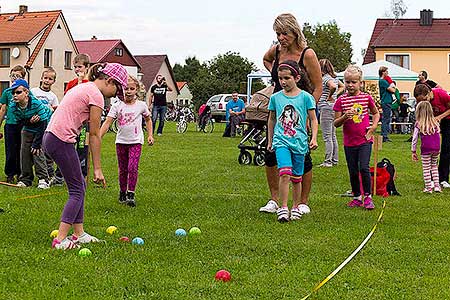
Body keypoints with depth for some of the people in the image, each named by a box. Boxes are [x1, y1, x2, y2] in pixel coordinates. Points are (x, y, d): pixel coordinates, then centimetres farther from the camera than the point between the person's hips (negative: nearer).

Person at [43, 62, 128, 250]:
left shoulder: (83, 88, 19)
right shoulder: (96, 95, -9)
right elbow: (94, 135, -8)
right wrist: (97, 169, -4)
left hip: (50, 136, 9)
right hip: (62, 141, -9)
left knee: (79, 185, 15)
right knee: (77, 190, -2)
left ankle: (78, 234, 20)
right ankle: (60, 240, -6)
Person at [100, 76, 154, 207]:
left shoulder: (141, 105, -2)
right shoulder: (117, 106, -4)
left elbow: (148, 119, 16)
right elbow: (107, 123, -10)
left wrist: (150, 135, 8)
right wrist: (98, 137, -21)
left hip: (136, 141, -1)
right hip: (121, 141, 1)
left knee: (132, 168, -14)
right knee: (122, 170, 10)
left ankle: (131, 195, -6)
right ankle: (122, 193, 26)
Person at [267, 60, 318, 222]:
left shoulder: (305, 97, 0)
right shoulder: (275, 97, 6)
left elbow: (313, 119, 4)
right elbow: (272, 120, 18)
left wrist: (314, 138, -8)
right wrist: (270, 141, 21)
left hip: (299, 141, 0)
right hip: (281, 141, 0)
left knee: (296, 177, 9)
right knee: (285, 173, -19)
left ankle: (296, 207, 24)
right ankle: (283, 208, -15)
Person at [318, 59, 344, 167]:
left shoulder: (325, 78, -15)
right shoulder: (334, 77, 13)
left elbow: (333, 86, -35)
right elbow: (342, 86, 27)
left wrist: (329, 96, -19)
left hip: (326, 108, -10)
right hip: (333, 108, 10)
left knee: (327, 137, -6)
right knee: (333, 136, 15)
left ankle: (328, 161, -4)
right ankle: (335, 159, 20)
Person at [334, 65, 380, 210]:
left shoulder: (367, 98, 0)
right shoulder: (341, 100, -2)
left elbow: (376, 113, 18)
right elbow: (335, 123, -1)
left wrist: (374, 126, 2)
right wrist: (344, 117, -20)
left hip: (365, 140, -1)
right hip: (349, 142, 1)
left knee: (364, 168, -12)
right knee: (353, 172, 9)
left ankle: (368, 197, 3)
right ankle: (357, 197, 25)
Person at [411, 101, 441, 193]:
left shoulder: (418, 124, -4)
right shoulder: (435, 122, 6)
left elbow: (414, 139, -4)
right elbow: (438, 136, 13)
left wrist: (413, 152, 3)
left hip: (426, 148, -4)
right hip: (436, 148, 4)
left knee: (426, 168, 8)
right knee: (434, 166, 21)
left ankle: (428, 188, 8)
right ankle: (436, 186, 18)